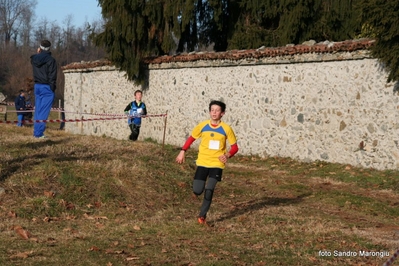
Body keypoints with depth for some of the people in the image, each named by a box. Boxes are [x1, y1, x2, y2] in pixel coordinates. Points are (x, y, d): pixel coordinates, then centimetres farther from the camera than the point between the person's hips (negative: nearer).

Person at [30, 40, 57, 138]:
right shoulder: (50, 60, -11)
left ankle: (36, 132, 14)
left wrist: (38, 54, 21)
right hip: (46, 87, -6)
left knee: (38, 110, 13)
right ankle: (39, 133, -8)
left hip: (37, 86, 6)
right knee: (44, 111, -5)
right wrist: (52, 88, -8)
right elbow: (52, 76, -13)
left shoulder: (34, 59, 5)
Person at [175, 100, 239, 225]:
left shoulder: (226, 128, -7)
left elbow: (234, 147, -1)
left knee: (209, 190, -16)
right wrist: (183, 151, 4)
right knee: (197, 191, -3)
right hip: (202, 162, 2)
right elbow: (191, 138, 12)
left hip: (217, 164, -2)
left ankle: (202, 215, 0)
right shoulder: (202, 125, -3)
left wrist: (228, 155, -19)